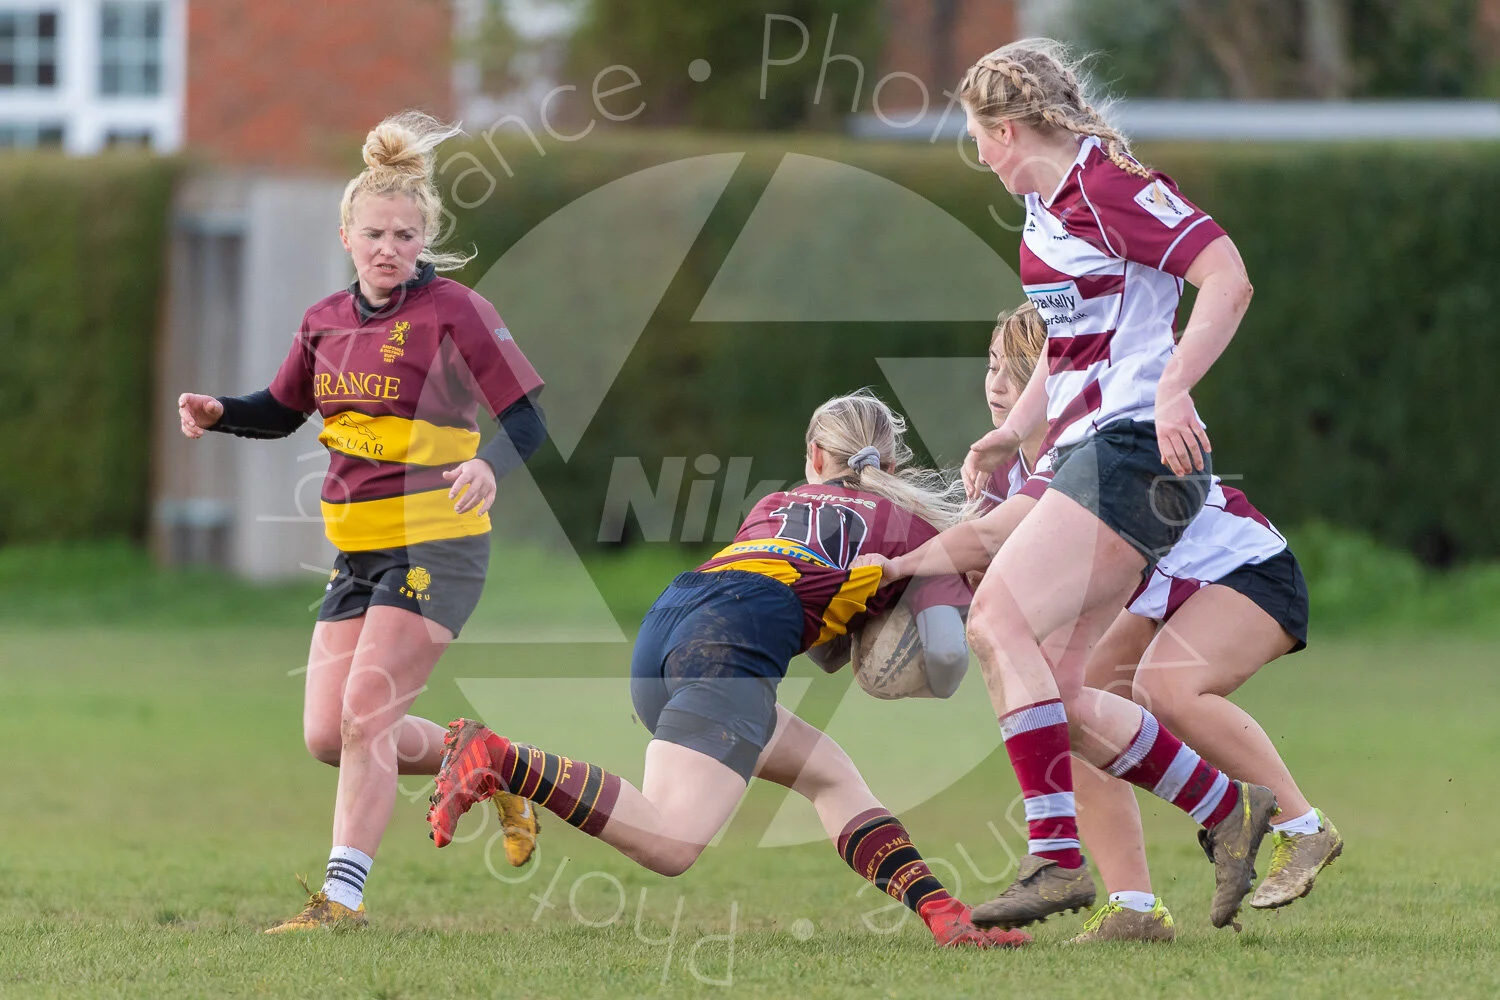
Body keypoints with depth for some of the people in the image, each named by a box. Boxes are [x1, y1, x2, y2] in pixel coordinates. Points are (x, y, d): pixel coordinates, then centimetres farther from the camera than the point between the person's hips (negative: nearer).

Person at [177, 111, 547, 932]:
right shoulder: (327, 321, 8)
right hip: (356, 549, 7)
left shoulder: (454, 313, -12)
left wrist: (489, 466, -36)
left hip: (434, 546, -7)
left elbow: (527, 419, -15)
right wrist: (218, 413, 1)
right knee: (328, 735, 4)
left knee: (364, 716, -14)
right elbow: (283, 411, 22)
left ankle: (342, 894, -7)